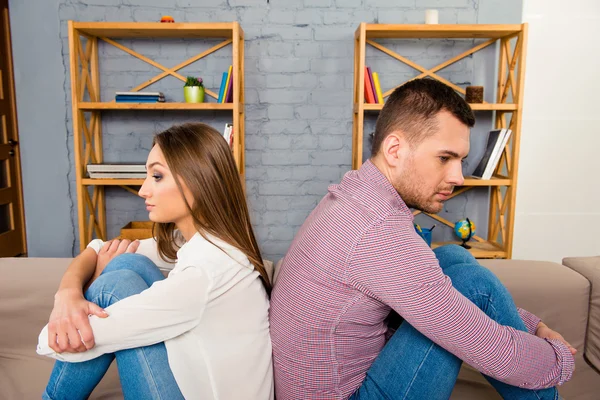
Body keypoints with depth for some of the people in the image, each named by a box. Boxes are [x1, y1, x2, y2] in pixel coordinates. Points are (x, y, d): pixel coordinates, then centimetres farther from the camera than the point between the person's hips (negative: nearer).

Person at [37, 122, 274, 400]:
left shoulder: (204, 271, -29)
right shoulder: (198, 240, -1)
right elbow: (98, 251, 4)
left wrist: (104, 277, -2)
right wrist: (68, 293, -18)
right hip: (202, 376, 8)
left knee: (116, 282, -15)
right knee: (129, 264, -5)